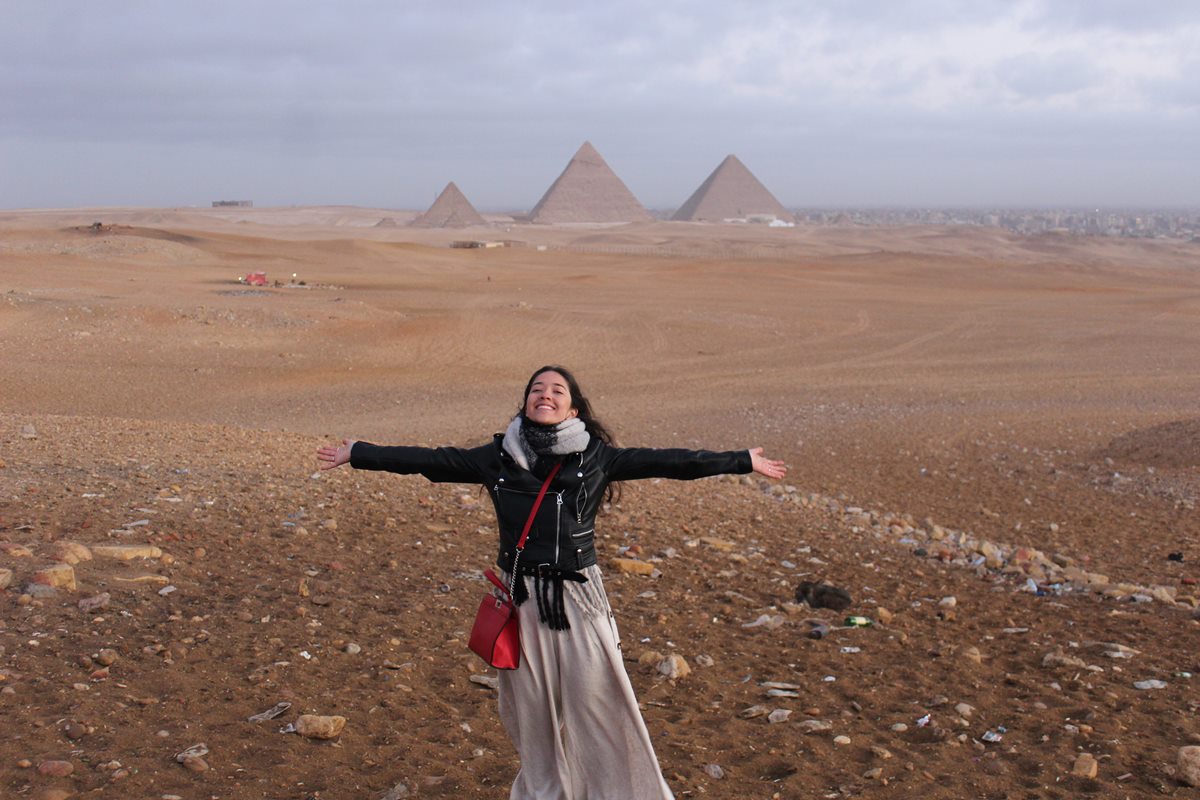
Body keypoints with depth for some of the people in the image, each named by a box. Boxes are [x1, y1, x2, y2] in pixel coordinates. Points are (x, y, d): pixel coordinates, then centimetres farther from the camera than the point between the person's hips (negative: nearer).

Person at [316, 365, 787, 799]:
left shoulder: (597, 456, 0)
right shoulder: (497, 456, 3)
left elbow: (665, 461, 3)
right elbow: (430, 461, 8)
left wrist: (742, 461, 4)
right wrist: (358, 454, 11)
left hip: (577, 594, -1)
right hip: (521, 597, 2)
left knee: (595, 698, 1)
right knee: (530, 703, 12)